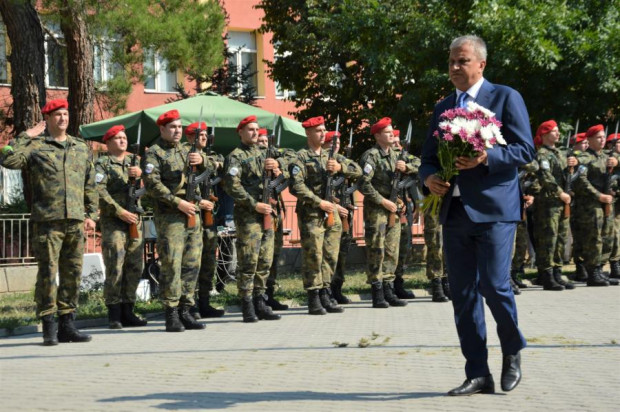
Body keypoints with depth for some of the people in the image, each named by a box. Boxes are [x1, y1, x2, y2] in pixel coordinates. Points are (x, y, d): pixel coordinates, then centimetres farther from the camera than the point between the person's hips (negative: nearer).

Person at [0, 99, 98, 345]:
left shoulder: (81, 147, 17)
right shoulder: (36, 146, 3)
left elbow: (90, 185, 19)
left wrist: (91, 214, 12)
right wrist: (25, 137, -8)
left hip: (75, 222, 5)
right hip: (47, 221, -4)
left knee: (73, 274, 6)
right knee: (47, 273, -5)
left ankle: (67, 324, 14)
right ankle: (49, 327, 1)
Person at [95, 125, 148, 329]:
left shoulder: (134, 161, 17)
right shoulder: (102, 164, 1)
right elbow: (99, 191, -11)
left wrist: (141, 172, -16)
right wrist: (120, 211, -17)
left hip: (135, 220, 6)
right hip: (113, 221, -6)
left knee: (135, 267, 6)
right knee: (115, 268, -7)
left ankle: (127, 312, 15)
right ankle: (114, 314, -2)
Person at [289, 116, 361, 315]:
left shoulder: (332, 156, 15)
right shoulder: (301, 157, -4)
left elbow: (357, 170, 11)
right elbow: (296, 186, -15)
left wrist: (340, 167, -8)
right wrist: (319, 202, -16)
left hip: (332, 214, 6)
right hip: (311, 215, -6)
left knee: (330, 257, 8)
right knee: (313, 257, -5)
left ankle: (325, 297, 16)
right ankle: (314, 300, 0)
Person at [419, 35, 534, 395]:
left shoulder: (506, 98, 1)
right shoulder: (442, 108, 18)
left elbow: (526, 150, -6)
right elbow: (429, 156, 19)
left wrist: (486, 158, -21)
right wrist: (429, 176, -4)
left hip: (494, 208, -6)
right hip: (455, 212, 6)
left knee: (494, 285, -12)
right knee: (463, 295, 4)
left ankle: (513, 352, 16)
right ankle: (478, 375, 11)